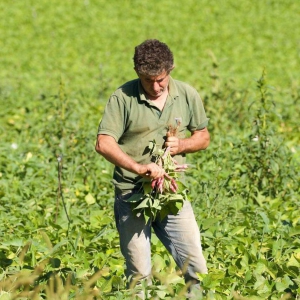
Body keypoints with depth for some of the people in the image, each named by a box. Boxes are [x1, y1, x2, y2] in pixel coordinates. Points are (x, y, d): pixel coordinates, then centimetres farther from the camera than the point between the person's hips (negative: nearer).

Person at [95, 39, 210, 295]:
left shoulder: (187, 96, 3)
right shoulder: (124, 97, -8)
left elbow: (203, 137, 15)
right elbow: (103, 143, -15)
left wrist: (181, 145, -8)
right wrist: (139, 168, -29)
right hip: (131, 194, -2)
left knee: (197, 269, 0)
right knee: (139, 274, 4)